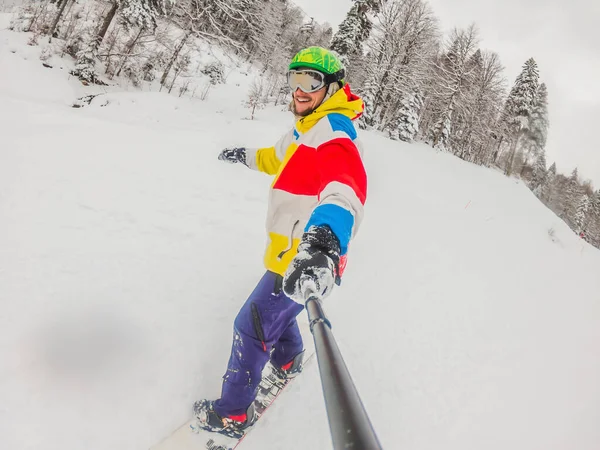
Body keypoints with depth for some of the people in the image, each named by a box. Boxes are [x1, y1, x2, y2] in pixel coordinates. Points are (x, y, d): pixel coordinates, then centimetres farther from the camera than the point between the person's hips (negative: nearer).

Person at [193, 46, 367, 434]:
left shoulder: (333, 134, -23)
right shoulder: (307, 128, 9)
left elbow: (345, 183, -45)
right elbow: (281, 158, 31)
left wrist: (325, 238, -64)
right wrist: (247, 156, 46)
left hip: (303, 259, -9)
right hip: (292, 251, 9)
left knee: (252, 326, 3)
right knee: (277, 310, 29)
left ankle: (234, 412, 23)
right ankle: (289, 363, 57)